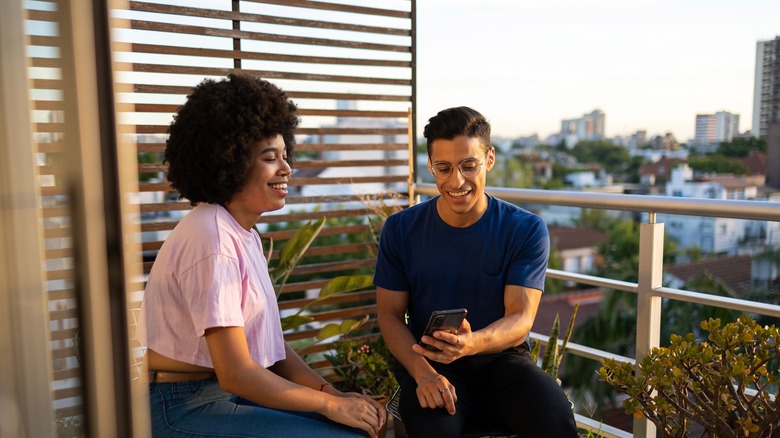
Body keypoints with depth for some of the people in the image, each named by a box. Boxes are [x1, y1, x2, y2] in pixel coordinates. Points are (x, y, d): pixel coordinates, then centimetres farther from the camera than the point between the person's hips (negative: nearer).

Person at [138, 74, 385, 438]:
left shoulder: (246, 235, 8)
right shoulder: (212, 239, -21)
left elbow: (270, 344, 6)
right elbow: (235, 373, -23)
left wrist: (332, 392, -5)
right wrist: (330, 404, -14)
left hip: (226, 392, 8)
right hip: (183, 408, -8)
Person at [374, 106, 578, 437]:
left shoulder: (527, 230, -4)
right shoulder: (401, 229, -1)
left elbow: (521, 319, -11)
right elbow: (390, 314, 0)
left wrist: (473, 343, -34)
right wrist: (422, 372, -19)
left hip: (502, 357, 1)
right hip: (430, 361, 0)